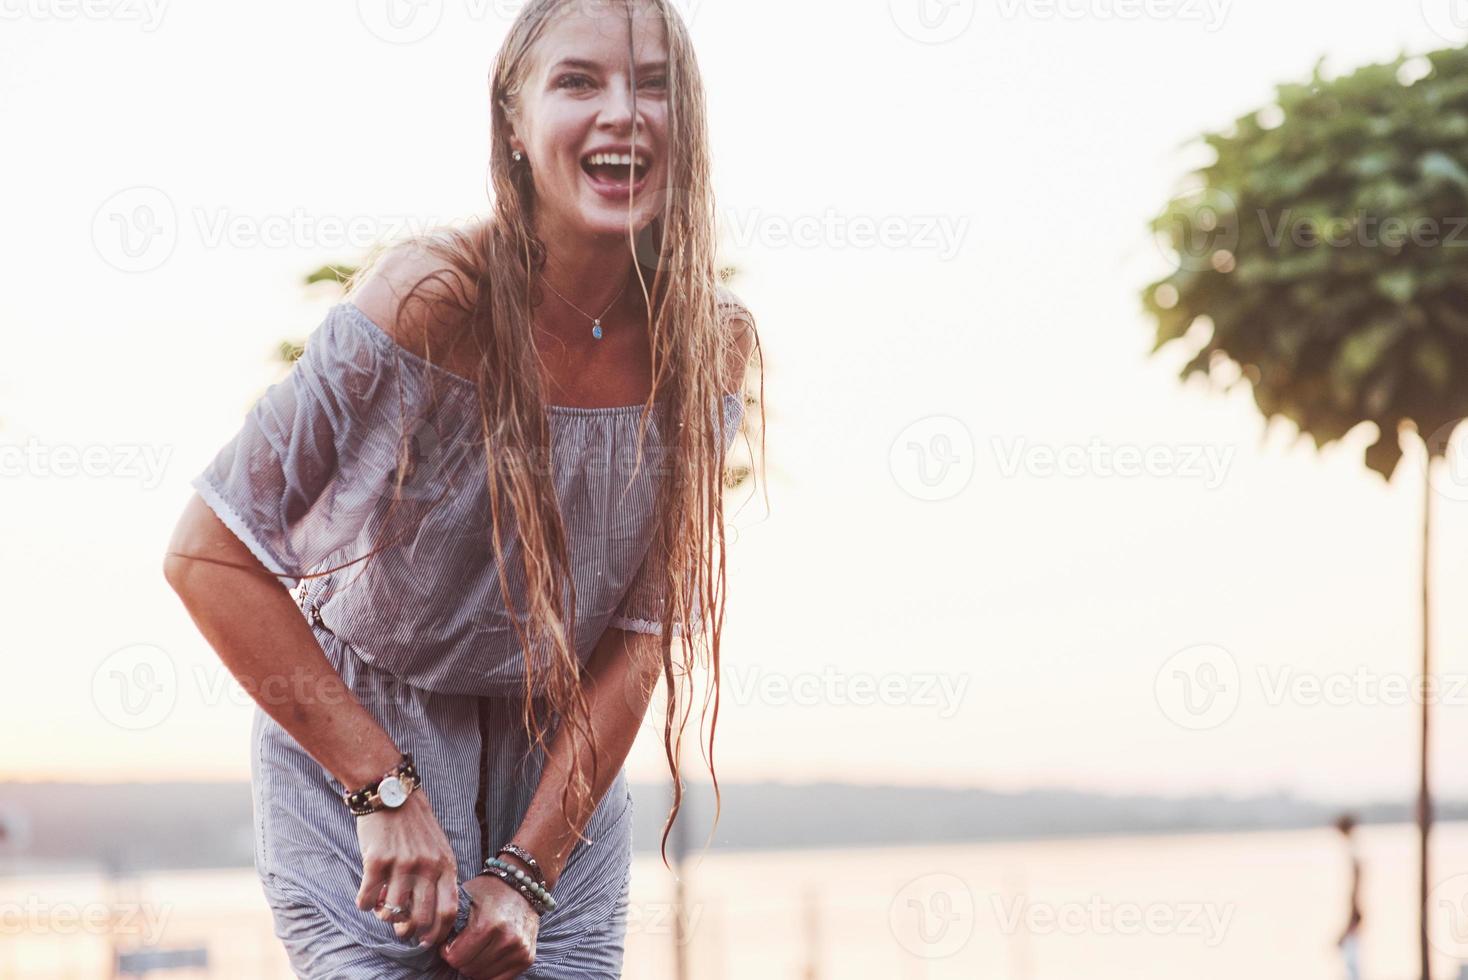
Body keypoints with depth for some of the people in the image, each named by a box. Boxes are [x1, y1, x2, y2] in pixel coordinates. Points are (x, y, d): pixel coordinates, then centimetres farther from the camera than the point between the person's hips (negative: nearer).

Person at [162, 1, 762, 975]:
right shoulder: (429, 301, -22)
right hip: (352, 739, -4)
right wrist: (387, 789, -19)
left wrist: (527, 871, -12)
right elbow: (208, 555, -19)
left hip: (563, 760, 4)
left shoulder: (712, 340, -9)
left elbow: (641, 632, -5)